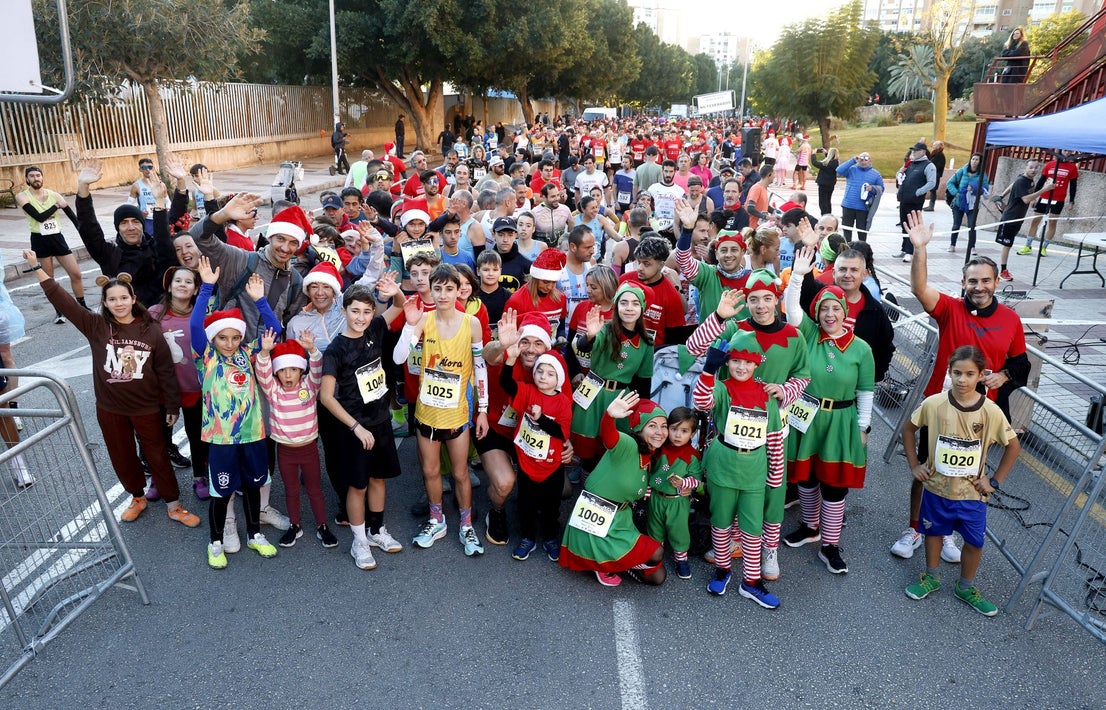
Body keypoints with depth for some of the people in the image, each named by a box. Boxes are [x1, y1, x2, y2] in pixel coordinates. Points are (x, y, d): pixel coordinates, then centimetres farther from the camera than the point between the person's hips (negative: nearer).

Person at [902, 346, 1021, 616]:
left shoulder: (991, 412, -17)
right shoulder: (934, 404, -17)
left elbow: (1013, 446, -3)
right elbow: (908, 428, -1)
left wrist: (995, 481, -4)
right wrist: (914, 464, -1)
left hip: (972, 492, 0)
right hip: (936, 487, 0)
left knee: (975, 542, 13)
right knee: (934, 532, 19)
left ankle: (965, 587, 36)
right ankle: (931, 578, 41)